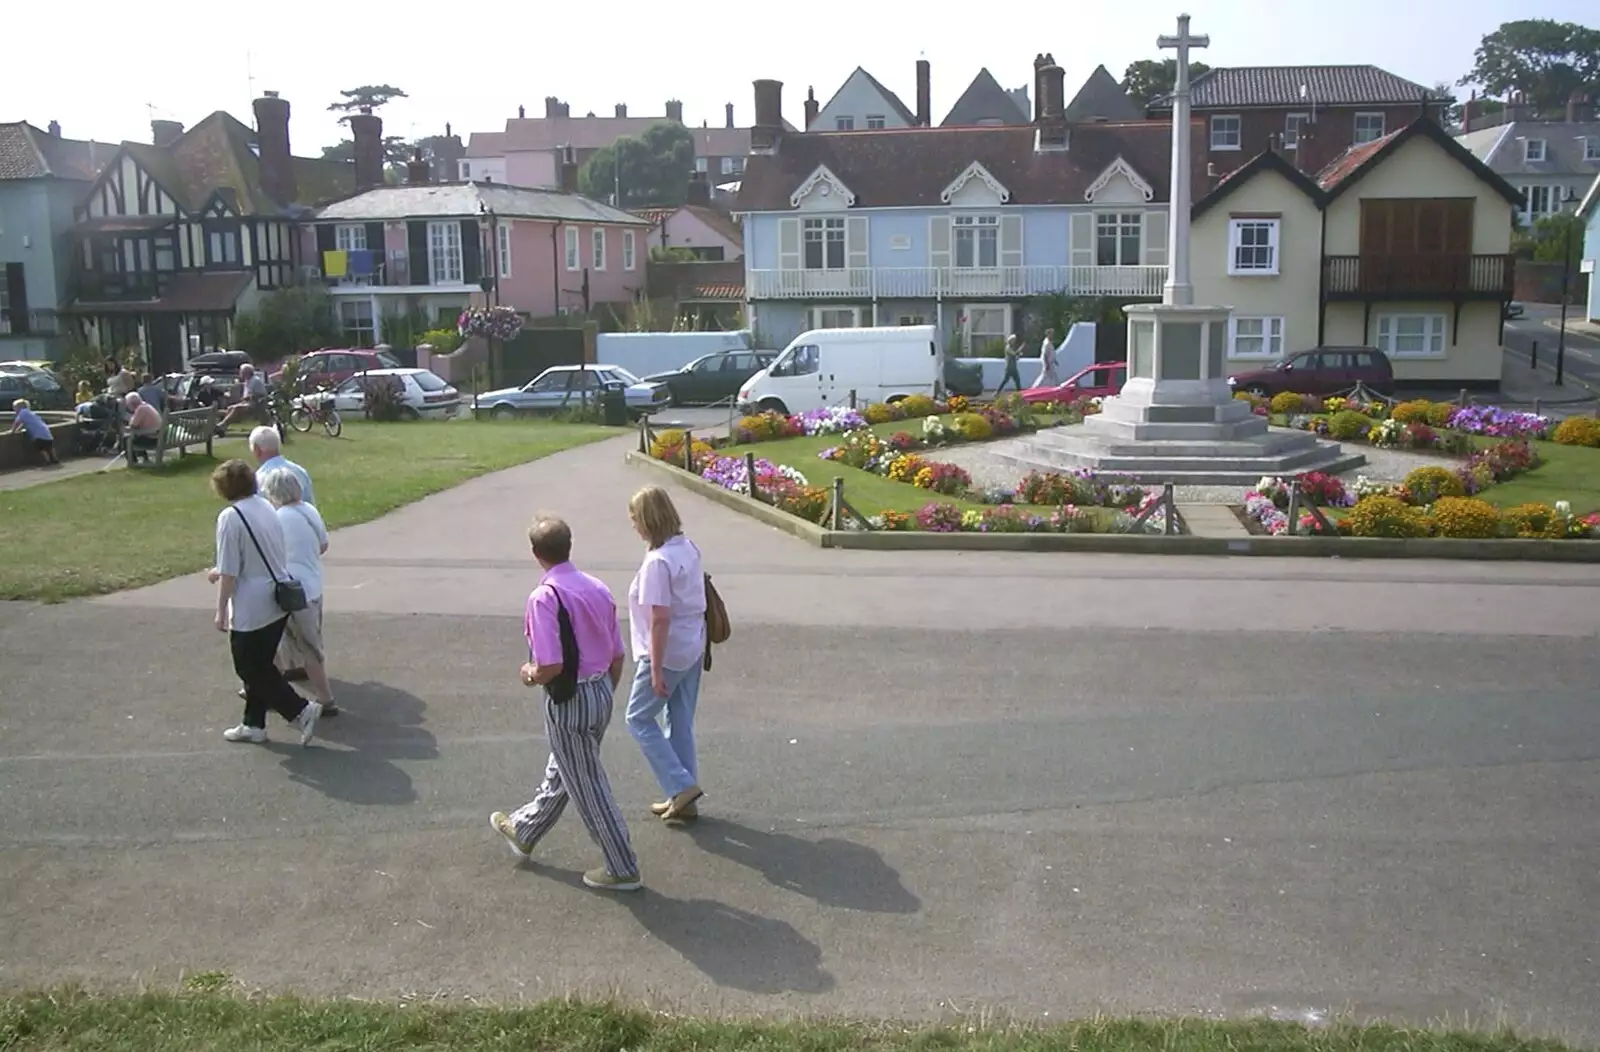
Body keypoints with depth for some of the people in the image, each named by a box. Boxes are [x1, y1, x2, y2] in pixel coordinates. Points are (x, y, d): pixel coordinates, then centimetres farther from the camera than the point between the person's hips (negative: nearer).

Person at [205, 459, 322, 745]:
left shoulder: (230, 517, -17)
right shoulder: (266, 508, 6)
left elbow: (230, 573, -17)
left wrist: (221, 611, -7)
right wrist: (221, 572, 28)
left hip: (251, 610, -8)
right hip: (278, 603, 8)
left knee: (252, 669, 5)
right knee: (260, 665, 18)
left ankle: (301, 711, -1)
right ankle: (253, 724, 27)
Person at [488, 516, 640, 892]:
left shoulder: (544, 597, -21)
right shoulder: (598, 588, 1)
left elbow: (551, 666, -26)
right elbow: (617, 655, 7)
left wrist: (530, 674, -4)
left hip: (568, 701, -8)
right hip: (602, 692, 8)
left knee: (587, 784, 5)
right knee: (563, 771, 24)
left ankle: (622, 868, 14)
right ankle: (524, 831, 47)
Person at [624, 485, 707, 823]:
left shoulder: (657, 562, -23)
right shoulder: (688, 548, 4)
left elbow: (660, 618, -24)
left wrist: (655, 670, -20)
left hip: (667, 653, -9)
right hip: (693, 648, 9)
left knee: (639, 718, 9)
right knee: (681, 723, 16)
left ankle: (681, 785, 3)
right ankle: (683, 800, 24)